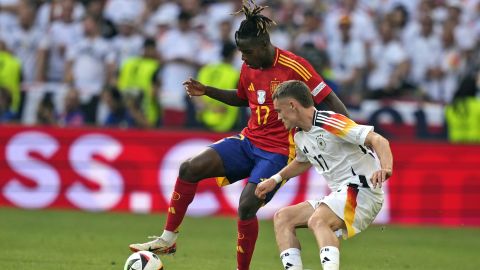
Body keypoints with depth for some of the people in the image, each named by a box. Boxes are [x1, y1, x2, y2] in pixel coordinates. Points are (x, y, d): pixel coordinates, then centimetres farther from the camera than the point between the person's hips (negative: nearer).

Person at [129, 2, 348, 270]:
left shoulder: (293, 67, -16)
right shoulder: (248, 68, 5)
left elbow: (330, 100, -13)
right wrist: (207, 91, 13)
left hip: (278, 151, -7)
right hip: (248, 140, 7)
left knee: (247, 206, -20)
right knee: (190, 168, -9)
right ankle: (169, 238, -1)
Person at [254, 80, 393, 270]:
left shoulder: (329, 123, -15)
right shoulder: (300, 136, 14)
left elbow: (377, 140, -25)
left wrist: (385, 168, -42)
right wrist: (275, 180, 32)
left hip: (361, 190, -10)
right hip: (339, 196, 10)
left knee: (317, 220, -34)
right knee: (282, 218, 4)